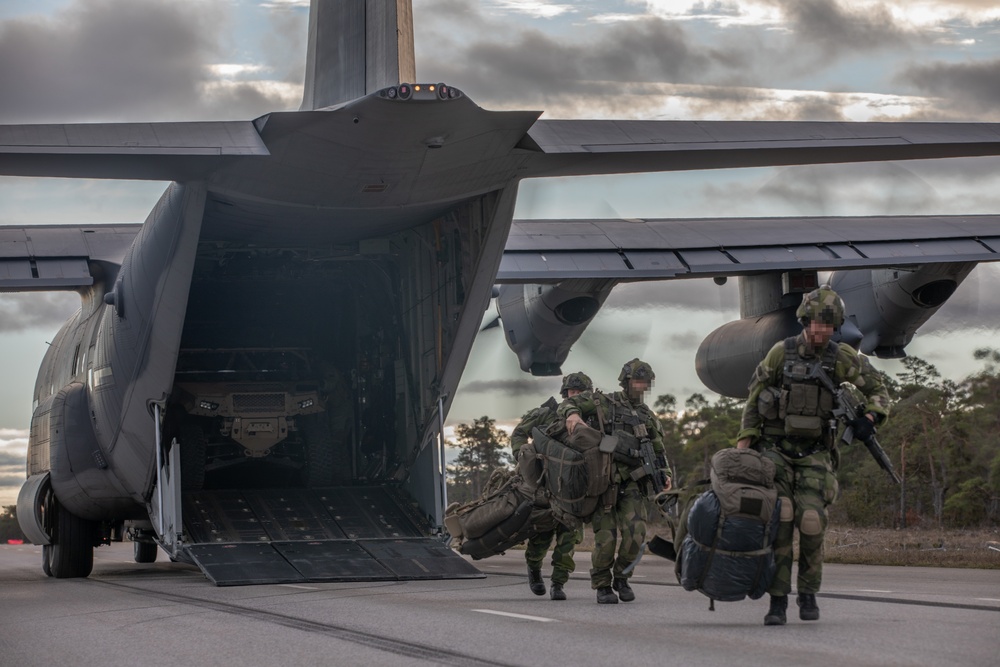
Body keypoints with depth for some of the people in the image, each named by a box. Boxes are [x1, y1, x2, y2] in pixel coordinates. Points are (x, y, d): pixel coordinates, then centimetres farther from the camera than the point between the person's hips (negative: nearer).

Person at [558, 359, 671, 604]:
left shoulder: (647, 416, 17)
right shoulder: (604, 402, 4)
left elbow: (658, 451, 24)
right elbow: (567, 404, 0)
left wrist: (664, 474, 8)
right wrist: (572, 414, -24)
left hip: (632, 484, 3)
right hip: (604, 481, -3)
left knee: (635, 534, -13)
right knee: (606, 538, -7)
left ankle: (621, 577, 11)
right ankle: (602, 586, 10)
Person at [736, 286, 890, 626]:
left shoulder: (841, 357, -1)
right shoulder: (781, 352, -4)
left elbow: (877, 389, 7)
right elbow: (754, 398, 4)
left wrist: (870, 417, -13)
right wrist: (743, 445, 0)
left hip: (814, 454, 1)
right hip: (775, 448, -1)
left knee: (811, 520, -12)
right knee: (778, 520, -13)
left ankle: (808, 594, 9)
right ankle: (778, 601, -9)